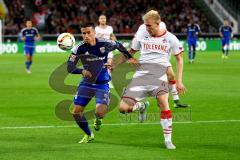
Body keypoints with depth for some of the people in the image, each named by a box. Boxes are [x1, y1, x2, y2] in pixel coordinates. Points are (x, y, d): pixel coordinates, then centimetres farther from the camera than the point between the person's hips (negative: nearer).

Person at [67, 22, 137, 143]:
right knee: (76, 112, -4)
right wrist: (82, 71, -30)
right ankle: (88, 135, 23)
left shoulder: (105, 44, -15)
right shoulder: (79, 48, -13)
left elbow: (118, 46, 8)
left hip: (102, 84, -2)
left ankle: (98, 119, 20)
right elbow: (70, 67, -11)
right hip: (87, 83, 2)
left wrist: (129, 57, 14)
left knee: (100, 111, -22)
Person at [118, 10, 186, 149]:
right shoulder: (141, 36, 9)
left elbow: (179, 59, 11)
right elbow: (131, 52, 24)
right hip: (142, 74, 2)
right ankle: (141, 106, 24)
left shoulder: (170, 38, 3)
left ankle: (168, 140, -15)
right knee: (123, 108, -12)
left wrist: (179, 81, 4)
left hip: (160, 73, -2)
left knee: (163, 102, -30)